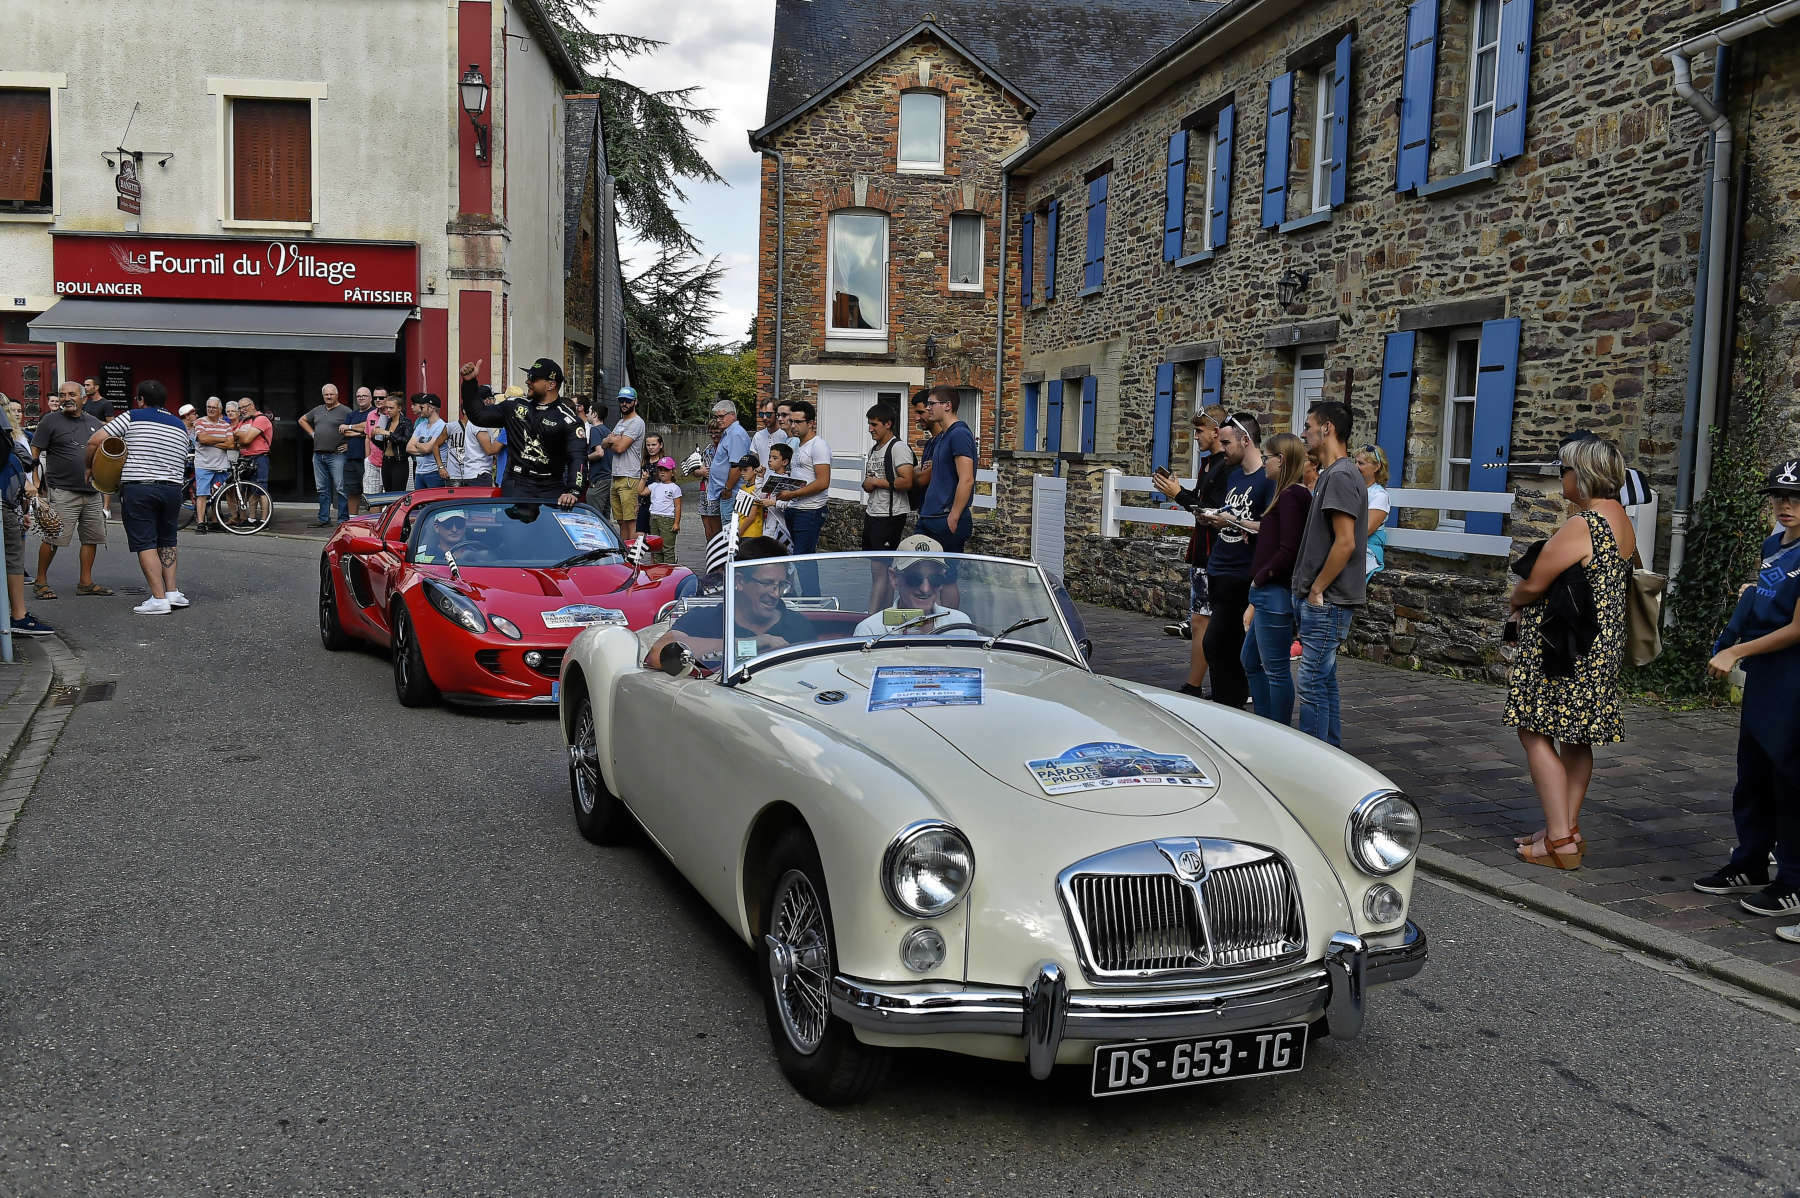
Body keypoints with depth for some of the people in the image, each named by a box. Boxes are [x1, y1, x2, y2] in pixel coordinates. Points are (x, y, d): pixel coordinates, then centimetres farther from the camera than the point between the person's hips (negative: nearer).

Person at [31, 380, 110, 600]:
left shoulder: (94, 423, 15)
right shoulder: (50, 421, 0)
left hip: (92, 493, 6)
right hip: (62, 493, -6)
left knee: (92, 537, 8)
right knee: (53, 539, -7)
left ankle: (86, 582, 17)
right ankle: (40, 582, 6)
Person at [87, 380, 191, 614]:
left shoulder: (132, 417, 0)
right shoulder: (180, 426, 16)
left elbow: (94, 441, -2)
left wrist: (90, 467, 14)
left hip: (138, 488, -4)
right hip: (172, 488, 5)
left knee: (145, 543, -1)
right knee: (167, 542, 18)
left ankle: (159, 598, -7)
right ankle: (173, 592, 11)